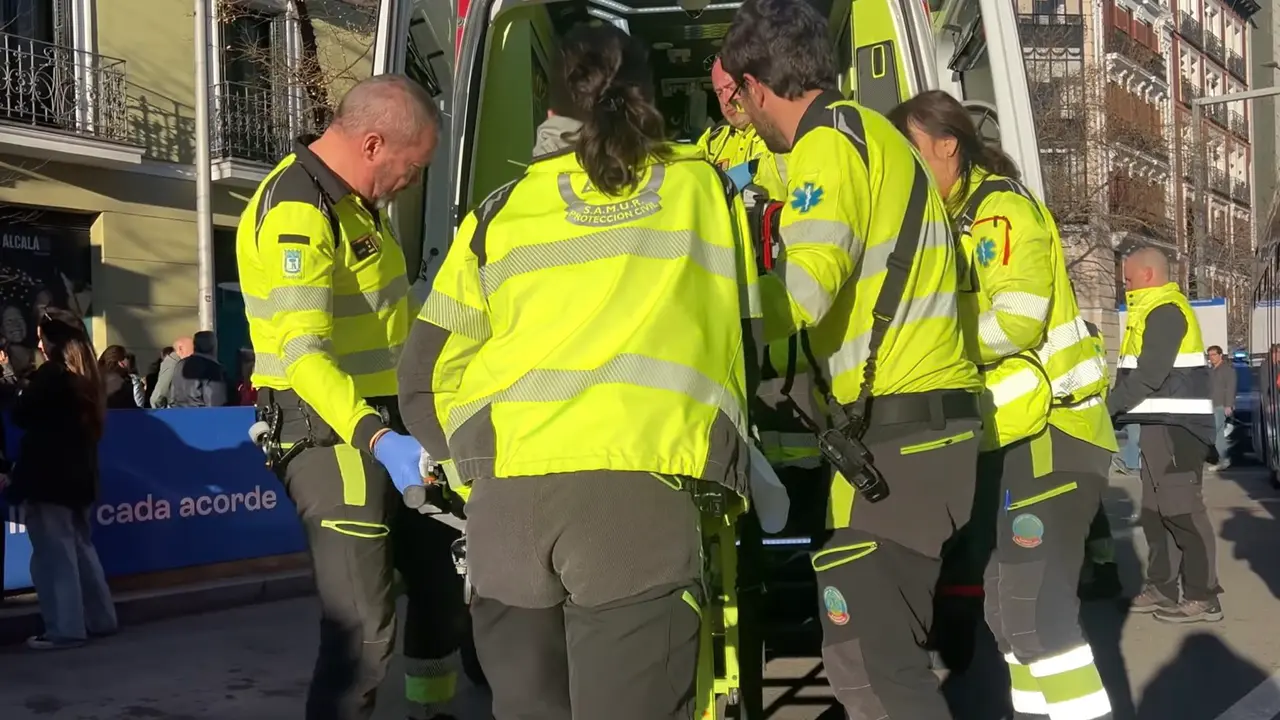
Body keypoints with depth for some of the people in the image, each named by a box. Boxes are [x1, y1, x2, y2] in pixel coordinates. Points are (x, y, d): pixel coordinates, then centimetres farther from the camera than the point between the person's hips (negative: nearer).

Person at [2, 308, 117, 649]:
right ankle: (100, 618, 21)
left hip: (48, 476, -8)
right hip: (77, 475, 8)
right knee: (79, 547, 16)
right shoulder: (85, 377, 10)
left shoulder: (49, 374, -15)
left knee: (54, 553, -3)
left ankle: (65, 628, -2)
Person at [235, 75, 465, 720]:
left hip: (385, 423, 10)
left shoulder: (359, 200, 11)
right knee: (364, 629, -15)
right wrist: (378, 440, -41)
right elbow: (303, 354, -30)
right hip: (329, 435, -10)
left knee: (444, 574, 19)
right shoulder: (295, 212, -20)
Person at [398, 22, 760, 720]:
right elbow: (742, 339, 27)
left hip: (512, 492, 2)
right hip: (646, 486, -1)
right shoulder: (707, 188, 17)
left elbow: (426, 379, 16)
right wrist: (718, 441, 42)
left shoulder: (502, 210, 17)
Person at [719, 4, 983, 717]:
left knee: (867, 659, -13)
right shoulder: (874, 135, 21)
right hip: (929, 425, 10)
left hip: (896, 434, -10)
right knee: (886, 648, 16)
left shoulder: (829, 141, -10)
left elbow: (801, 291, -25)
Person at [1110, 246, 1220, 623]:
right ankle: (1161, 588, 19)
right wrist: (1116, 403, 9)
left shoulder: (1165, 311, -13)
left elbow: (1150, 375, -21)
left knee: (1181, 509, -9)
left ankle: (1202, 597, -6)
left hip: (1174, 425, -11)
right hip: (1163, 423, 11)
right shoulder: (1156, 310, 20)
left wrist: (1107, 405, -14)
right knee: (1156, 509, 13)